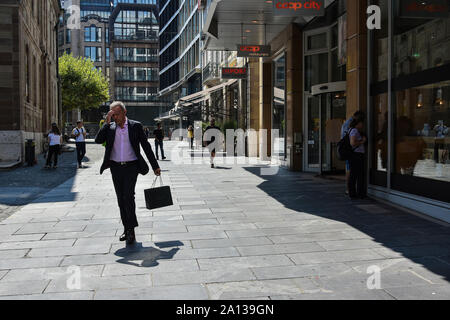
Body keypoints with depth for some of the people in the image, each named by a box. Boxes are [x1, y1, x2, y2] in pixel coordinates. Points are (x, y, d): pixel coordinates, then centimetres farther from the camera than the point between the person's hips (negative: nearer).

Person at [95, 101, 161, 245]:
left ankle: (131, 230, -7)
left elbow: (146, 146, 3)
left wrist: (155, 166, 2)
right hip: (116, 168, 3)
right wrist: (107, 123, -9)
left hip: (131, 167, -3)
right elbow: (98, 140, -5)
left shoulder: (135, 126, 2)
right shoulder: (109, 128, 8)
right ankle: (127, 228, 19)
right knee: (121, 199, 8)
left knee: (128, 196, -14)